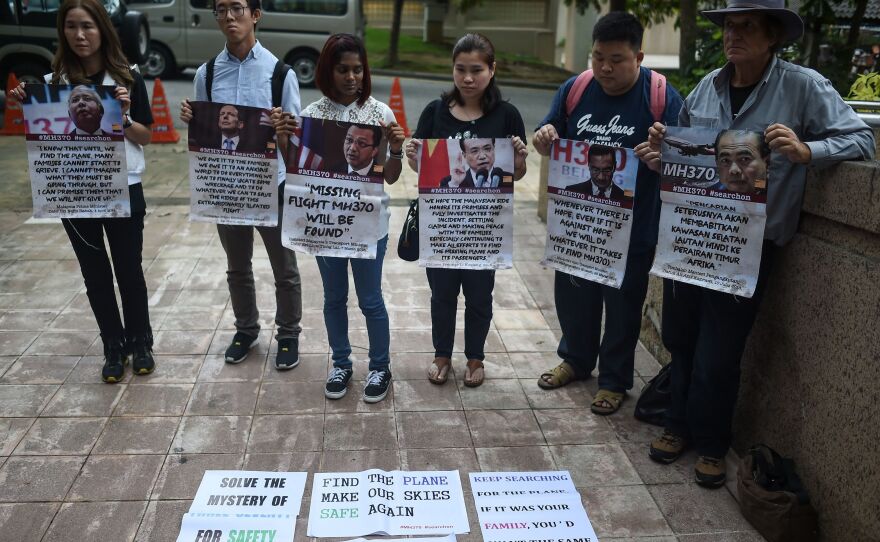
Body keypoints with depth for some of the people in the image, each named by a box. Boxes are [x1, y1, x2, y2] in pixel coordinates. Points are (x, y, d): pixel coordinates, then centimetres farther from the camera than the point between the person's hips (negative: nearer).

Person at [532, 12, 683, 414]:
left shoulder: (662, 96, -12)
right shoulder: (574, 88, -1)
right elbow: (550, 141, 8)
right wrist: (545, 137, -15)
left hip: (632, 227, -3)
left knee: (622, 303, 10)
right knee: (572, 293, 17)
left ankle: (614, 379, 30)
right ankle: (575, 360, 41)